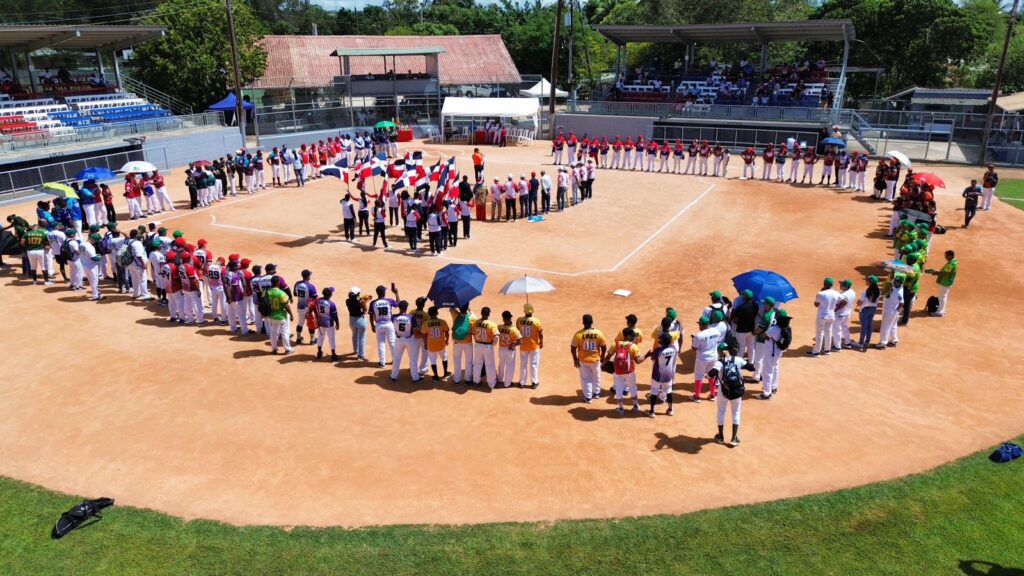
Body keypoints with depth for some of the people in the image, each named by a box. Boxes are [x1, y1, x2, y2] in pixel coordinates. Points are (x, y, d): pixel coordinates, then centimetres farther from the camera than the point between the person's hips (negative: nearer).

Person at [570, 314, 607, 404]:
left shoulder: (578, 334, -18)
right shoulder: (598, 333, -14)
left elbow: (573, 348, -13)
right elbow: (604, 347, -5)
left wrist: (575, 359, 1)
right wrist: (602, 357, 12)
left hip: (583, 360, -2)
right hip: (595, 359, 2)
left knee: (585, 378, 15)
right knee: (596, 376, 24)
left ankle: (588, 397, 22)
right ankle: (596, 393, 42)